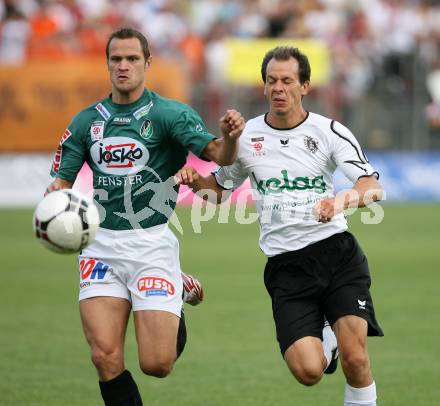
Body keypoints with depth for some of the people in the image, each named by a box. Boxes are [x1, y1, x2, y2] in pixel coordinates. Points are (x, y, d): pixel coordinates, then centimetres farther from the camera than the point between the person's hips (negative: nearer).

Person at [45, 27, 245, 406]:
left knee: (157, 364, -5)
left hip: (153, 244, -3)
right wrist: (54, 196, -13)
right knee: (106, 358, -10)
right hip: (102, 244, 3)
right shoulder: (86, 122, 8)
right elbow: (61, 182, 11)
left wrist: (230, 136, -39)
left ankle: (182, 291, 26)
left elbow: (218, 154, -16)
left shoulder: (170, 113, -4)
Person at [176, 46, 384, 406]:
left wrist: (343, 200, -33)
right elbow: (218, 189, 21)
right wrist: (195, 181, -2)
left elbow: (373, 187, -11)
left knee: (355, 358, -17)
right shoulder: (245, 136, 6)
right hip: (286, 266, 1)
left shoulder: (330, 131, 0)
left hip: (337, 251, -1)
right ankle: (326, 341, 24)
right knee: (307, 372, -13)